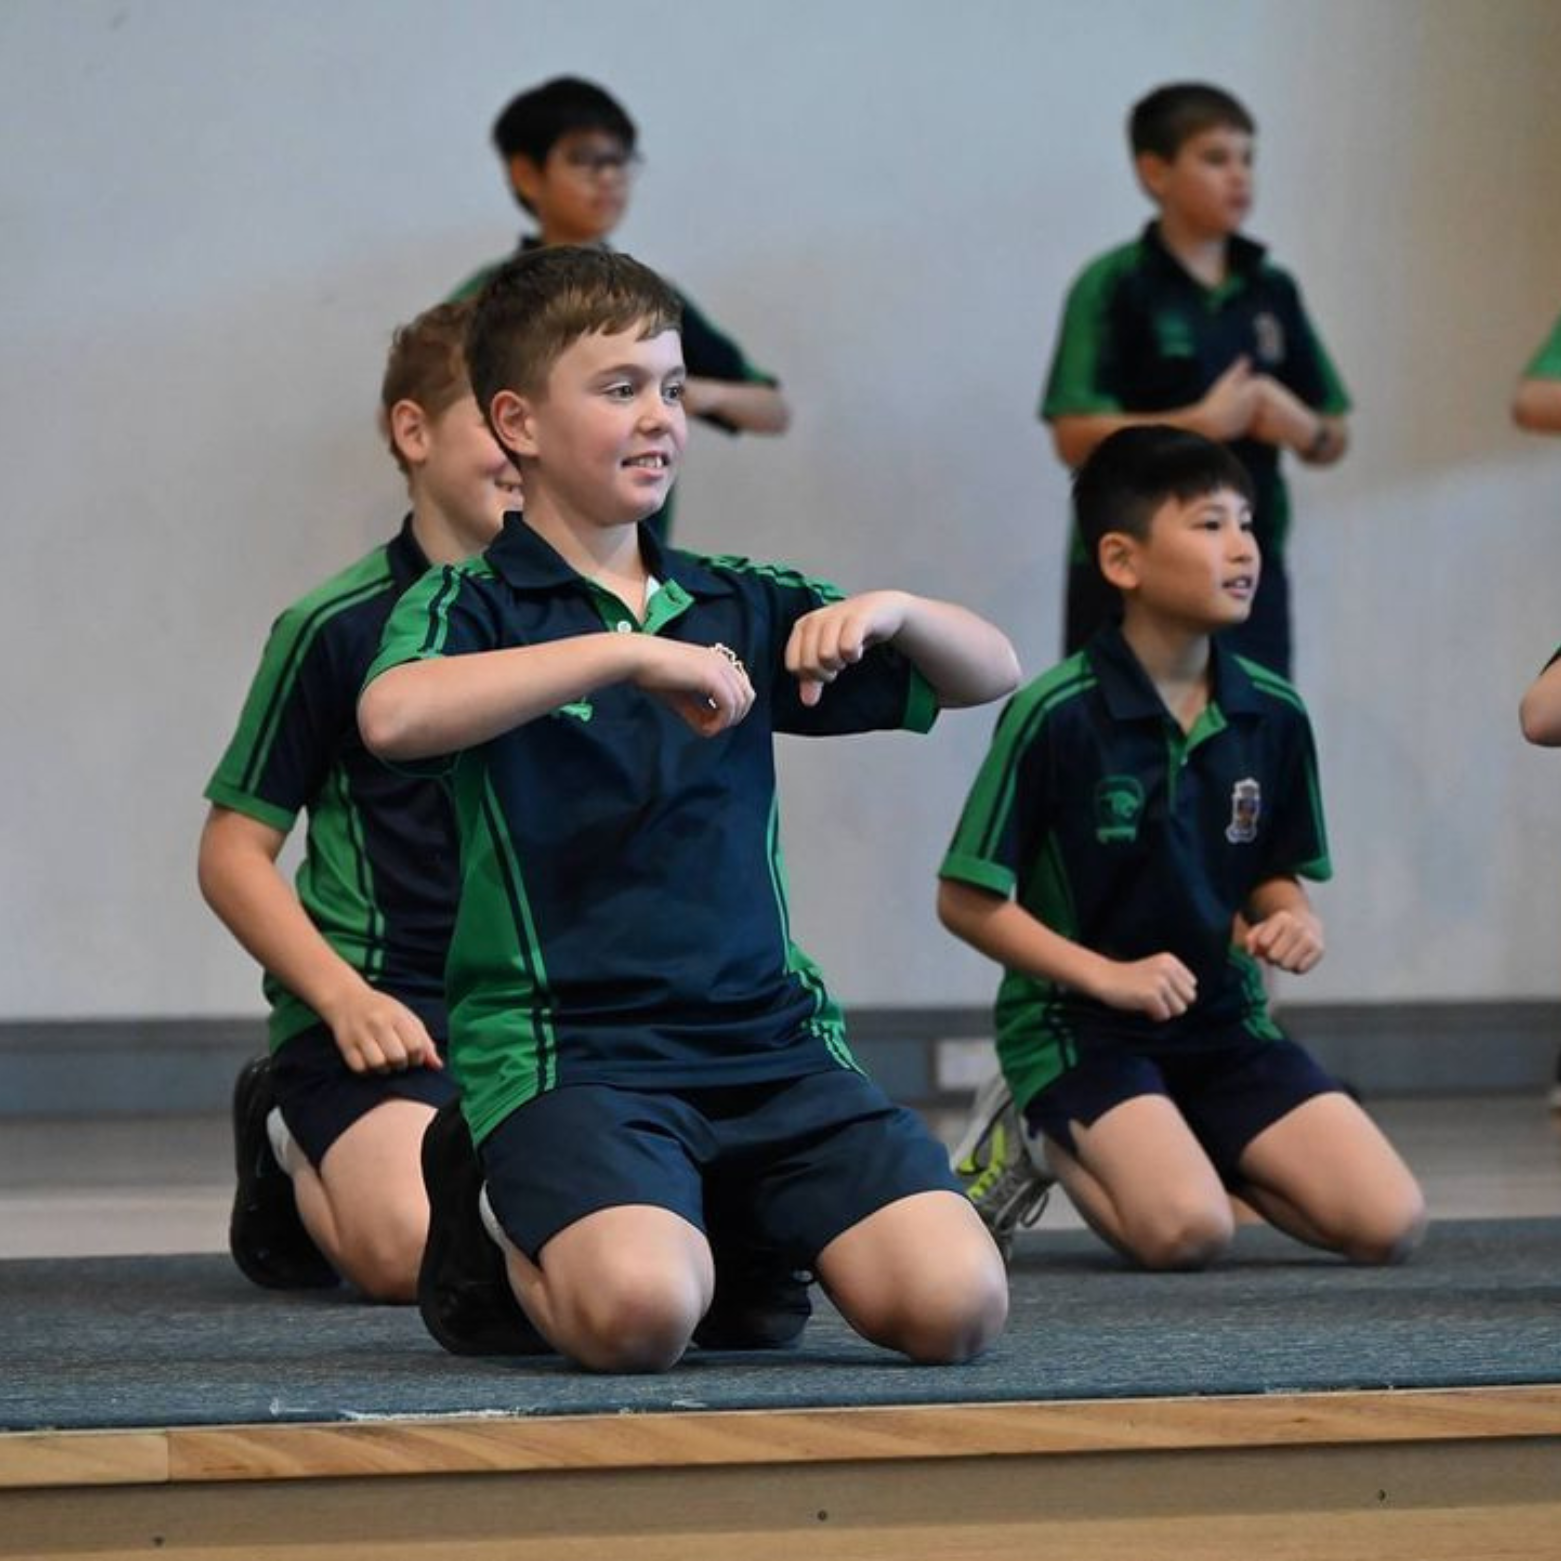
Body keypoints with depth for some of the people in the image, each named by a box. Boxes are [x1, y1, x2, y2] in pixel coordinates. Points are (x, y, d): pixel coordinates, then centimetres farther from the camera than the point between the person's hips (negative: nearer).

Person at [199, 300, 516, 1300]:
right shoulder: (338, 628, -4)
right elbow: (233, 851, -3)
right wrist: (343, 996, -15)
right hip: (383, 1003, -4)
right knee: (414, 1248, -30)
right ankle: (292, 1156, 8)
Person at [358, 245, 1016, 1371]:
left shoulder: (739, 606, 16)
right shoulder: (475, 607, 1)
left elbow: (994, 675, 18)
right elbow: (394, 717, -24)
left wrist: (892, 612, -4)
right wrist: (630, 652, -25)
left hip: (768, 1034, 5)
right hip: (564, 1048, -5)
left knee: (954, 1304, -17)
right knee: (641, 1314, -33)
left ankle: (741, 1237, 14)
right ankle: (504, 1241, 4)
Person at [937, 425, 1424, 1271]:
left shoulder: (1271, 714, 2)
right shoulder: (1055, 716, -14)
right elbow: (967, 900, -10)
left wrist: (1291, 919, -7)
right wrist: (1107, 975, -18)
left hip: (1222, 1021, 5)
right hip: (1079, 1030, -5)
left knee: (1389, 1223, -12)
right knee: (1187, 1230, -30)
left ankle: (1206, 1152, 15)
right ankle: (1059, 1143, 4)